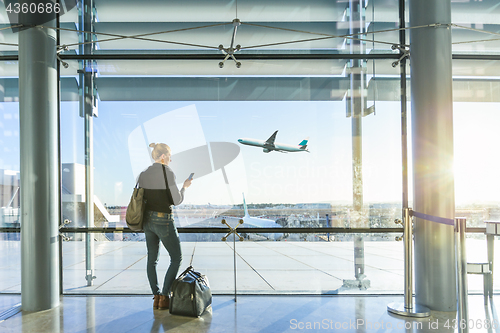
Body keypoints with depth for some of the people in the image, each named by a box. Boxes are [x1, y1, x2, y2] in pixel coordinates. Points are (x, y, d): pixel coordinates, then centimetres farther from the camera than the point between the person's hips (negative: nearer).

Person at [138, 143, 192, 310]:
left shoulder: (143, 174, 5)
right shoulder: (168, 172, -15)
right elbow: (177, 201, -14)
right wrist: (184, 187, 2)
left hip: (147, 219, 7)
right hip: (163, 221, -7)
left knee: (152, 259, 14)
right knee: (176, 258, 7)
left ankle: (156, 296, 17)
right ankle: (164, 296, 3)